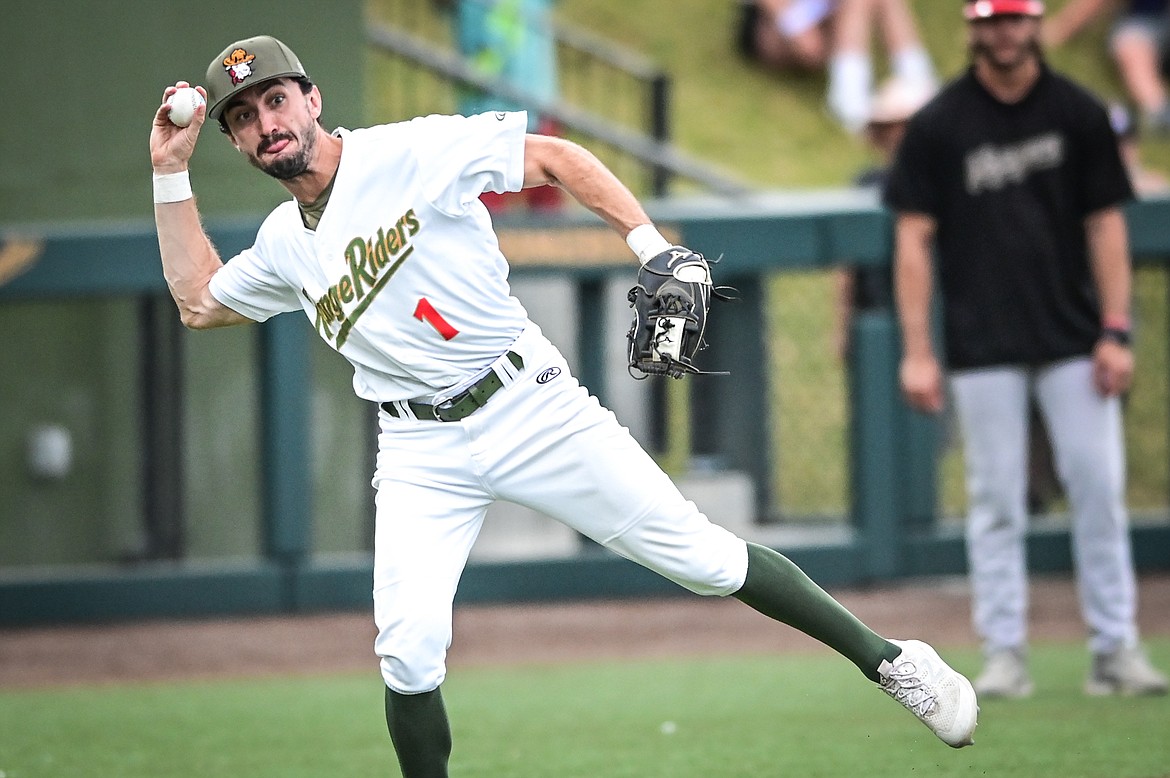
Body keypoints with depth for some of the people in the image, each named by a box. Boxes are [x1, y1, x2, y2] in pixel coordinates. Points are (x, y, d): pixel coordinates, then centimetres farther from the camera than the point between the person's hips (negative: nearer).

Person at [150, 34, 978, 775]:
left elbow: (557, 157, -6)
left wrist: (655, 249, -17)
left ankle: (886, 658, 11)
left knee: (702, 558, -4)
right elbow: (197, 301, 23)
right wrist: (171, 172, 16)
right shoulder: (283, 244, 8)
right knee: (410, 654, -15)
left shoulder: (411, 152, -9)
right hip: (422, 455, 4)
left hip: (530, 406, -4)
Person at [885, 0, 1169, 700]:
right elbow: (914, 237, 1)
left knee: (1100, 489, -2)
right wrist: (918, 350, -6)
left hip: (1073, 340, 1)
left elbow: (1105, 223, 5)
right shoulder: (939, 125, 0)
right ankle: (1005, 653, 6)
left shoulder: (1079, 114, 4)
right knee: (996, 500, 1)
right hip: (984, 346, -1)